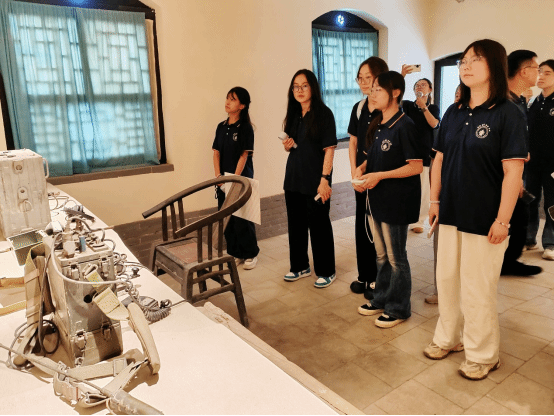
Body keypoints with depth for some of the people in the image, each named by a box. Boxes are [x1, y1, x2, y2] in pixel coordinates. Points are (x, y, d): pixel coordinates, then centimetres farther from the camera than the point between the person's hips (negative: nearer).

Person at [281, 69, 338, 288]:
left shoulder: (323, 114, -9)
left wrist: (325, 179, -21)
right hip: (294, 178, 7)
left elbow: (329, 149, -14)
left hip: (315, 180, -7)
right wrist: (287, 145, -2)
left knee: (319, 225, 3)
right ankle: (300, 266, 30)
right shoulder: (293, 115, 11)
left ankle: (326, 271, 19)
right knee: (296, 223, 13)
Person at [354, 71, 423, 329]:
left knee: (396, 258, 5)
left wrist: (379, 176, -21)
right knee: (381, 255, 19)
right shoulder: (377, 126, 10)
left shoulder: (404, 126, -15)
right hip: (377, 198, 8)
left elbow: (416, 166, -18)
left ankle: (398, 309, 21)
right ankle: (381, 300, 34)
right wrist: (363, 167, -1)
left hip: (396, 201, -8)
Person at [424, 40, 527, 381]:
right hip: (451, 212, 6)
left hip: (484, 218, -6)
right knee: (447, 279, 16)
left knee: (478, 288, 6)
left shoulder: (508, 114, -11)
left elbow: (513, 171, -15)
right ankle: (449, 338, 37)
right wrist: (435, 200, 8)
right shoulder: (454, 113, 7)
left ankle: (483, 355, 27)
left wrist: (502, 219, -17)